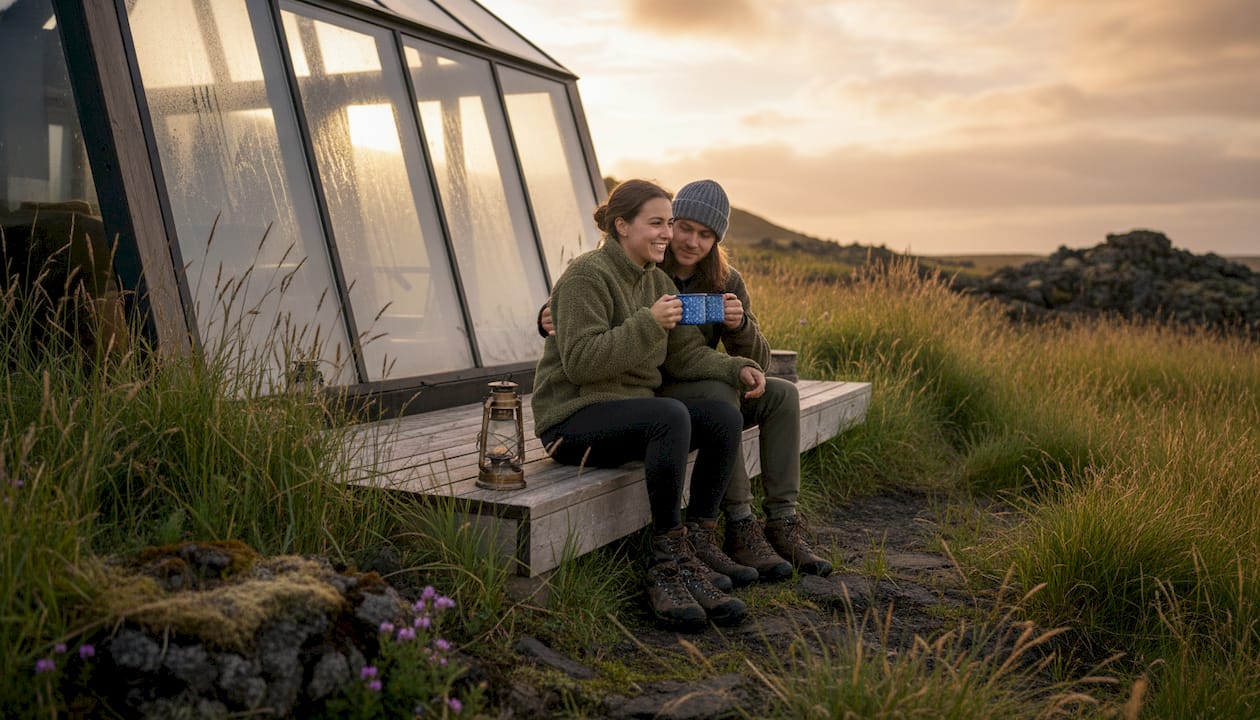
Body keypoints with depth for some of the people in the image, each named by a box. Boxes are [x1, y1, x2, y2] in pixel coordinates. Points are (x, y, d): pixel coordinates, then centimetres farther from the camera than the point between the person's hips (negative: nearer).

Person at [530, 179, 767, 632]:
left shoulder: (656, 280, 13)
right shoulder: (587, 276, -13)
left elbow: (686, 354, 8)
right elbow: (581, 361, -22)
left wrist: (737, 370, -9)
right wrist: (648, 323, -26)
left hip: (631, 414, 8)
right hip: (573, 420, -8)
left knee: (724, 417, -16)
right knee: (671, 416, -34)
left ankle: (692, 558, -14)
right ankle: (670, 559, -22)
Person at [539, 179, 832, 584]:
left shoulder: (726, 283, -2)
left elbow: (756, 362, -5)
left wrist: (739, 324, -27)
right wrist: (550, 318, -34)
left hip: (698, 393, 5)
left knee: (782, 395, -16)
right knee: (720, 394, -33)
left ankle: (782, 524, -16)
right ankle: (741, 530, -28)